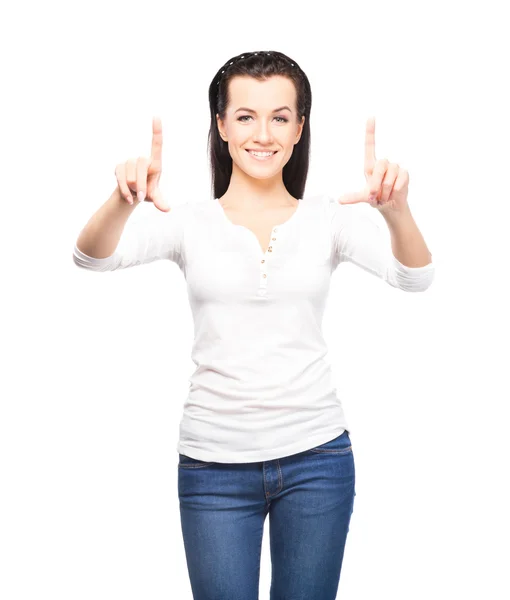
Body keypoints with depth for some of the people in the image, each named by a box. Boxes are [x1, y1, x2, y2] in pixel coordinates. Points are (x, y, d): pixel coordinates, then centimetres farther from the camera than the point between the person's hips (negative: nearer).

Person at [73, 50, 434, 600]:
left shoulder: (327, 218, 1)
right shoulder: (191, 220, 0)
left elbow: (413, 277, -14)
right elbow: (92, 257, -16)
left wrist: (397, 211, -36)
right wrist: (123, 200, -38)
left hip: (316, 456, 1)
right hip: (213, 460, 0)